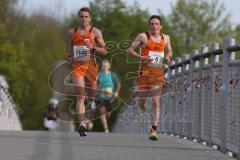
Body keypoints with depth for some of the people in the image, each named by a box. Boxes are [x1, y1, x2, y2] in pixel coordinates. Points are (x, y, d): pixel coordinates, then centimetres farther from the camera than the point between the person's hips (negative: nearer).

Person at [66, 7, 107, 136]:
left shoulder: (95, 32, 3)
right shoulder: (72, 32, 12)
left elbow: (104, 51, 2)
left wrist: (93, 47, -14)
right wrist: (69, 56, 4)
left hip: (90, 65, -1)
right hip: (77, 65, 1)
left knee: (91, 95, 9)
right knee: (80, 96, -12)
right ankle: (82, 125, -17)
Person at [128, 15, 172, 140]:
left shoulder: (165, 38, 11)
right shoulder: (143, 36, -1)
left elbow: (169, 51, 26)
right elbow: (130, 50, -1)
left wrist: (168, 57, 3)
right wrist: (141, 57, -16)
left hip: (158, 72, 2)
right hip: (144, 71, -2)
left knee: (156, 101, -9)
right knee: (141, 102, 1)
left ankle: (154, 130, -8)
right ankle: (144, 109, 41)